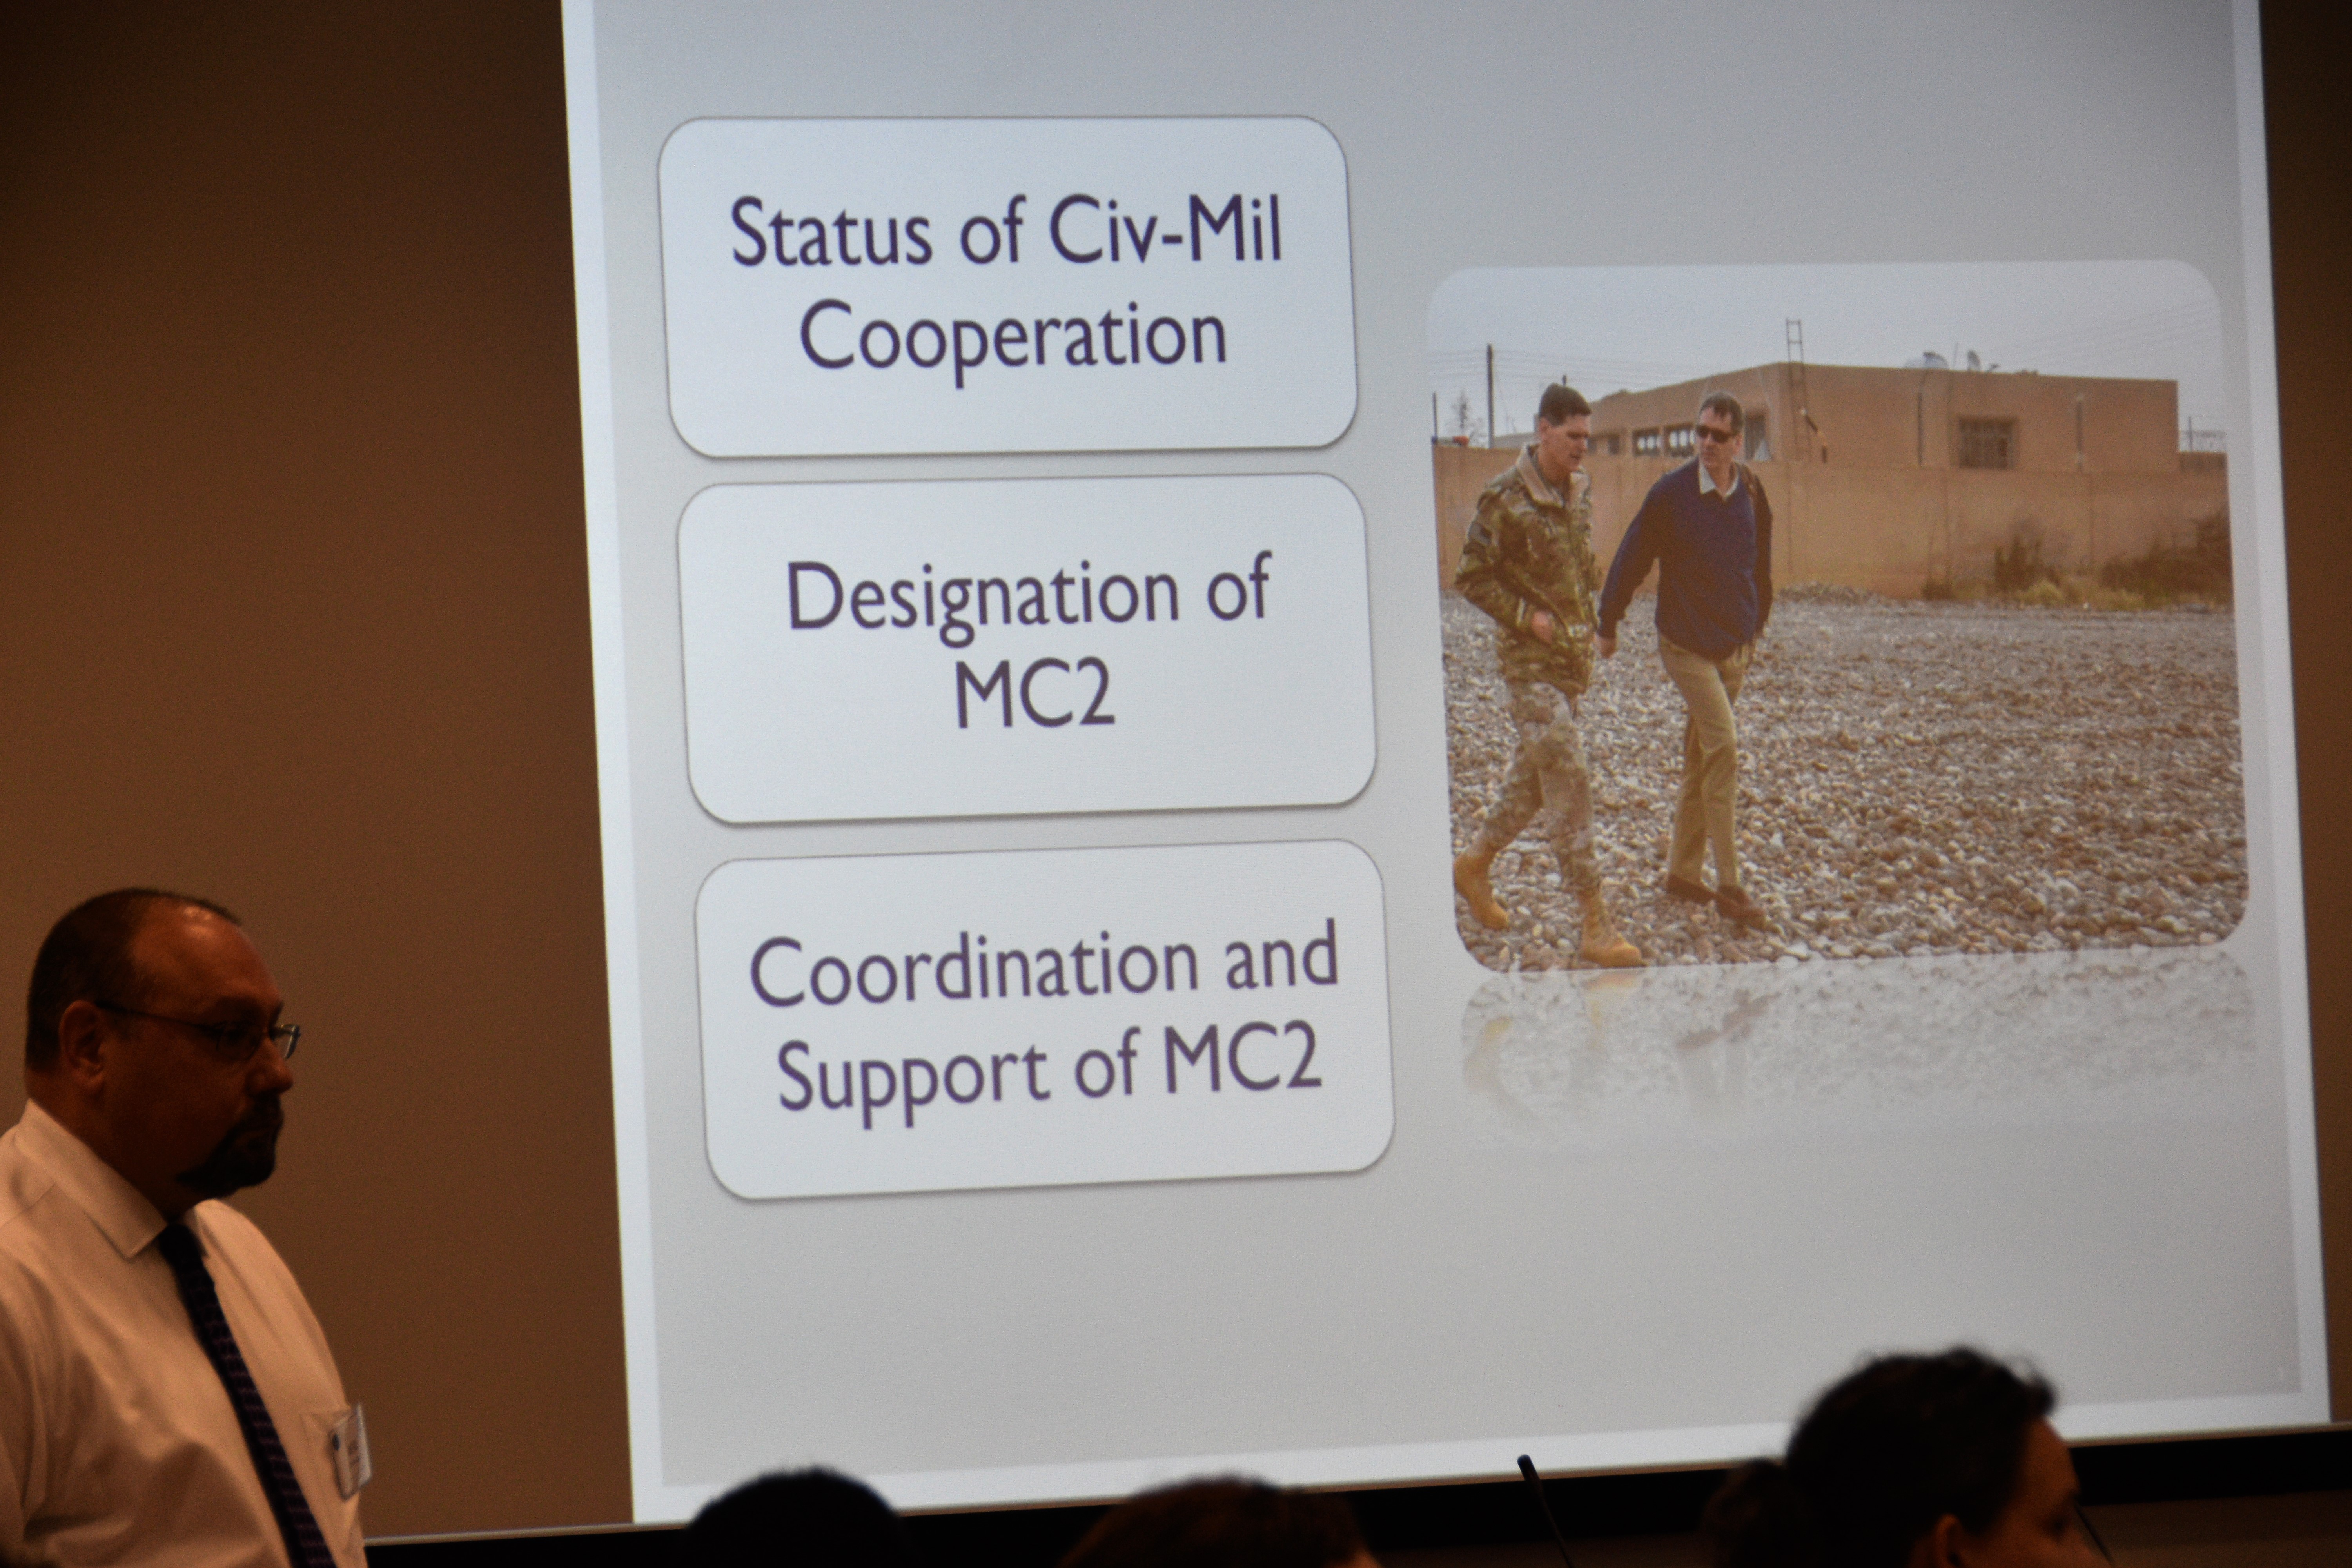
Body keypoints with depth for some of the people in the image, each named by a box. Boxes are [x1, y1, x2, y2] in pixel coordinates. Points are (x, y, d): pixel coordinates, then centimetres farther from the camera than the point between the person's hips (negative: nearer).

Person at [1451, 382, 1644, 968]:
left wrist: (1584, 625, 13)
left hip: (1572, 654, 8)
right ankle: (1596, 925, -13)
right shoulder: (1506, 499, -14)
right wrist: (1526, 616, -17)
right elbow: (1471, 577, -10)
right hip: (1529, 658, -8)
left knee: (1535, 771, 16)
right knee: (1568, 778, -12)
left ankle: (1477, 863, 37)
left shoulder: (1581, 489, 8)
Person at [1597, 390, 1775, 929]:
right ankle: (1729, 886, -15)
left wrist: (1755, 630, 24)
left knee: (1701, 758, 12)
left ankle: (1683, 871, 23)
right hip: (1686, 644, -5)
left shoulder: (1751, 494, 1)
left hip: (1733, 647, 5)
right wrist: (1607, 627, 3)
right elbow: (1632, 560, -4)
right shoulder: (1670, 494, -13)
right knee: (1723, 747, -15)